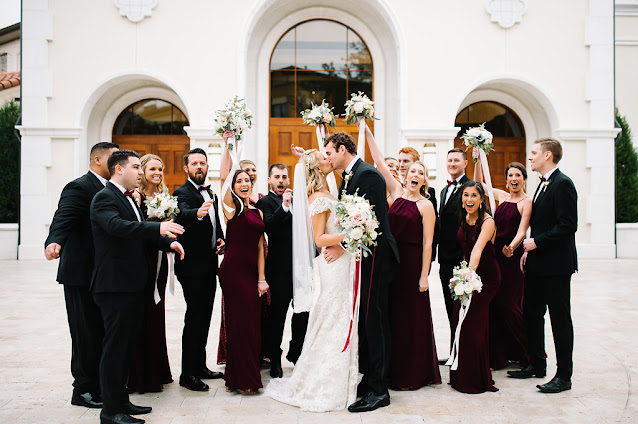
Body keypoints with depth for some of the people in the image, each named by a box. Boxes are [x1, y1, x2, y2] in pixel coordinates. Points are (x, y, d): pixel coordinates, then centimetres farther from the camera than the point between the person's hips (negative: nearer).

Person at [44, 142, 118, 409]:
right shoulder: (78, 188, -14)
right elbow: (63, 219, -29)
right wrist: (54, 242, -48)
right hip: (82, 274, -9)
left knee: (102, 332, 15)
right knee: (86, 332, 0)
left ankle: (99, 385, 26)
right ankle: (83, 390, 12)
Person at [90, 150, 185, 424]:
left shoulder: (128, 198, 19)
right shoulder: (105, 198, -12)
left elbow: (141, 234, 23)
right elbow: (118, 226, -31)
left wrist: (168, 242, 5)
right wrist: (158, 228, -42)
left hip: (132, 285, 10)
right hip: (115, 285, -10)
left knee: (126, 346, 16)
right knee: (115, 346, -4)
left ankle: (121, 400, 26)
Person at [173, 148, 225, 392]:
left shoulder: (210, 194, 15)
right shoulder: (182, 193, -10)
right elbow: (184, 213, -32)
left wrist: (221, 240, 5)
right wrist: (198, 213, -53)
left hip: (209, 264, 8)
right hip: (192, 265, -8)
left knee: (204, 317, 14)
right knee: (194, 318, -7)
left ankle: (200, 366, 25)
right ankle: (188, 374, 0)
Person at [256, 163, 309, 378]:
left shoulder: (296, 199, 16)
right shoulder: (265, 202, -3)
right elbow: (269, 227, -21)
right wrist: (284, 207, -31)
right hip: (281, 267, -6)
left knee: (303, 311, 11)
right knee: (277, 314, 2)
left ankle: (296, 353, 28)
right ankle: (275, 360, 15)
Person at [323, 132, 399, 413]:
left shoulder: (368, 175, -13)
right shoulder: (347, 177, 17)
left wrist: (343, 247, -17)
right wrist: (338, 244, 2)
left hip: (374, 258, -10)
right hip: (358, 258, 10)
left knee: (374, 323, -5)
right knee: (362, 321, 13)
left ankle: (379, 391, 1)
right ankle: (368, 379, 23)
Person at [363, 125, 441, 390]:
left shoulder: (426, 206, -4)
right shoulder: (396, 192, 8)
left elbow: (427, 243, -8)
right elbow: (379, 161, 6)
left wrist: (424, 276, -13)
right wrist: (367, 132, 2)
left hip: (413, 263, -5)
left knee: (412, 316, 3)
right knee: (392, 314, 9)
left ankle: (414, 374, 15)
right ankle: (394, 370, 21)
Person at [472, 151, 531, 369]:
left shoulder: (527, 201, -7)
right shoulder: (501, 196, 12)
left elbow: (522, 230, -16)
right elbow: (479, 183, 24)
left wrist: (511, 247, -33)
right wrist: (477, 160, 15)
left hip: (511, 256, -6)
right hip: (494, 253, 6)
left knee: (508, 305, -5)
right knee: (493, 304, 5)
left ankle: (528, 353, 13)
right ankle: (498, 355, 14)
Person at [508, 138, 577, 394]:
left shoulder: (562, 184, -15)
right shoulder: (543, 184, 15)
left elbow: (568, 226, -22)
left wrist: (537, 242, -18)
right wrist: (528, 251, 12)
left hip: (556, 265, -10)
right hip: (538, 264, 10)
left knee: (560, 318, -2)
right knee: (531, 313, 15)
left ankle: (564, 376, 7)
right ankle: (537, 365, 27)